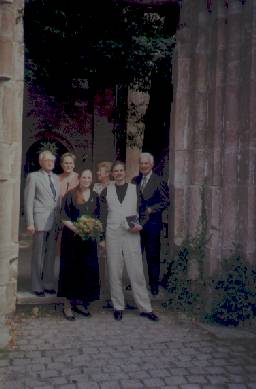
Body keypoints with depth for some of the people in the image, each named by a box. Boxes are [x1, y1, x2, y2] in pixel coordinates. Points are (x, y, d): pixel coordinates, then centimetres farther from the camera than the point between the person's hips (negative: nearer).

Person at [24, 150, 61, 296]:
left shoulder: (56, 178, 16)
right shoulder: (33, 177, 1)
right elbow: (28, 201, -3)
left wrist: (61, 220, 9)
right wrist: (30, 223, -10)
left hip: (55, 222, 5)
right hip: (40, 221, -5)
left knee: (51, 255, 9)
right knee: (38, 255, 1)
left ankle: (48, 285, 18)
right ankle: (37, 286, 11)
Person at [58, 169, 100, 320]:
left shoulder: (95, 196, 11)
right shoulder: (70, 195, -1)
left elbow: (98, 217, 15)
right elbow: (64, 217, -5)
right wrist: (76, 228, -18)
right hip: (72, 236, -4)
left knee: (89, 268, 2)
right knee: (71, 269, -1)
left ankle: (80, 302, 17)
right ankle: (68, 305, 8)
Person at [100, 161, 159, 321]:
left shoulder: (135, 189, 9)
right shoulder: (106, 191, 10)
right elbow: (103, 215, 7)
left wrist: (139, 225, -10)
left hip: (132, 236, -1)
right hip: (112, 235, 1)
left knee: (137, 272, -3)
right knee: (115, 272, 4)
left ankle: (145, 308, 4)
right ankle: (118, 307, 15)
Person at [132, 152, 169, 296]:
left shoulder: (159, 181, -4)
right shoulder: (134, 181, 9)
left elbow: (166, 201, -7)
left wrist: (151, 209, -14)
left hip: (152, 224, -4)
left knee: (153, 256, 5)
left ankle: (154, 284, 19)